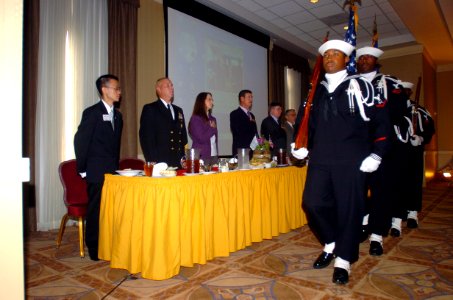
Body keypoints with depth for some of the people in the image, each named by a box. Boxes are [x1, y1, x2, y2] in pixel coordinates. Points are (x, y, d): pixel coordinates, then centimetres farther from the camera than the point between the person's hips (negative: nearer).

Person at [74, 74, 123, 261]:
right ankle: (94, 248, 16)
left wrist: (116, 166, 15)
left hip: (113, 171, 6)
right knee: (96, 209, 1)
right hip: (97, 171, -6)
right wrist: (82, 169, -8)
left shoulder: (117, 115, 14)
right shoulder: (92, 113, -7)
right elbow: (80, 140, -9)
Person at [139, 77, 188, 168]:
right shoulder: (149, 109, 1)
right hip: (160, 163, -5)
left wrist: (184, 160, 8)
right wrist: (152, 162, -14)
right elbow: (146, 137, -7)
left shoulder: (178, 110, 19)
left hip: (178, 164, 5)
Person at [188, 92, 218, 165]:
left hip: (214, 156, 6)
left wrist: (217, 154, 8)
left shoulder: (213, 119, 13)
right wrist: (212, 128, -1)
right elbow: (202, 138, -14)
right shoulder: (195, 119, -5)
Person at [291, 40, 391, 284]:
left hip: (351, 160, -4)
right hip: (320, 159, 4)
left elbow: (380, 121, 1)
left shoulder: (359, 86, 3)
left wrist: (376, 155, -6)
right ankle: (330, 244, 27)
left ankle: (343, 260, 18)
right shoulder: (317, 91, 16)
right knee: (313, 203, 0)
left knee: (349, 209, 0)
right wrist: (302, 146, 9)